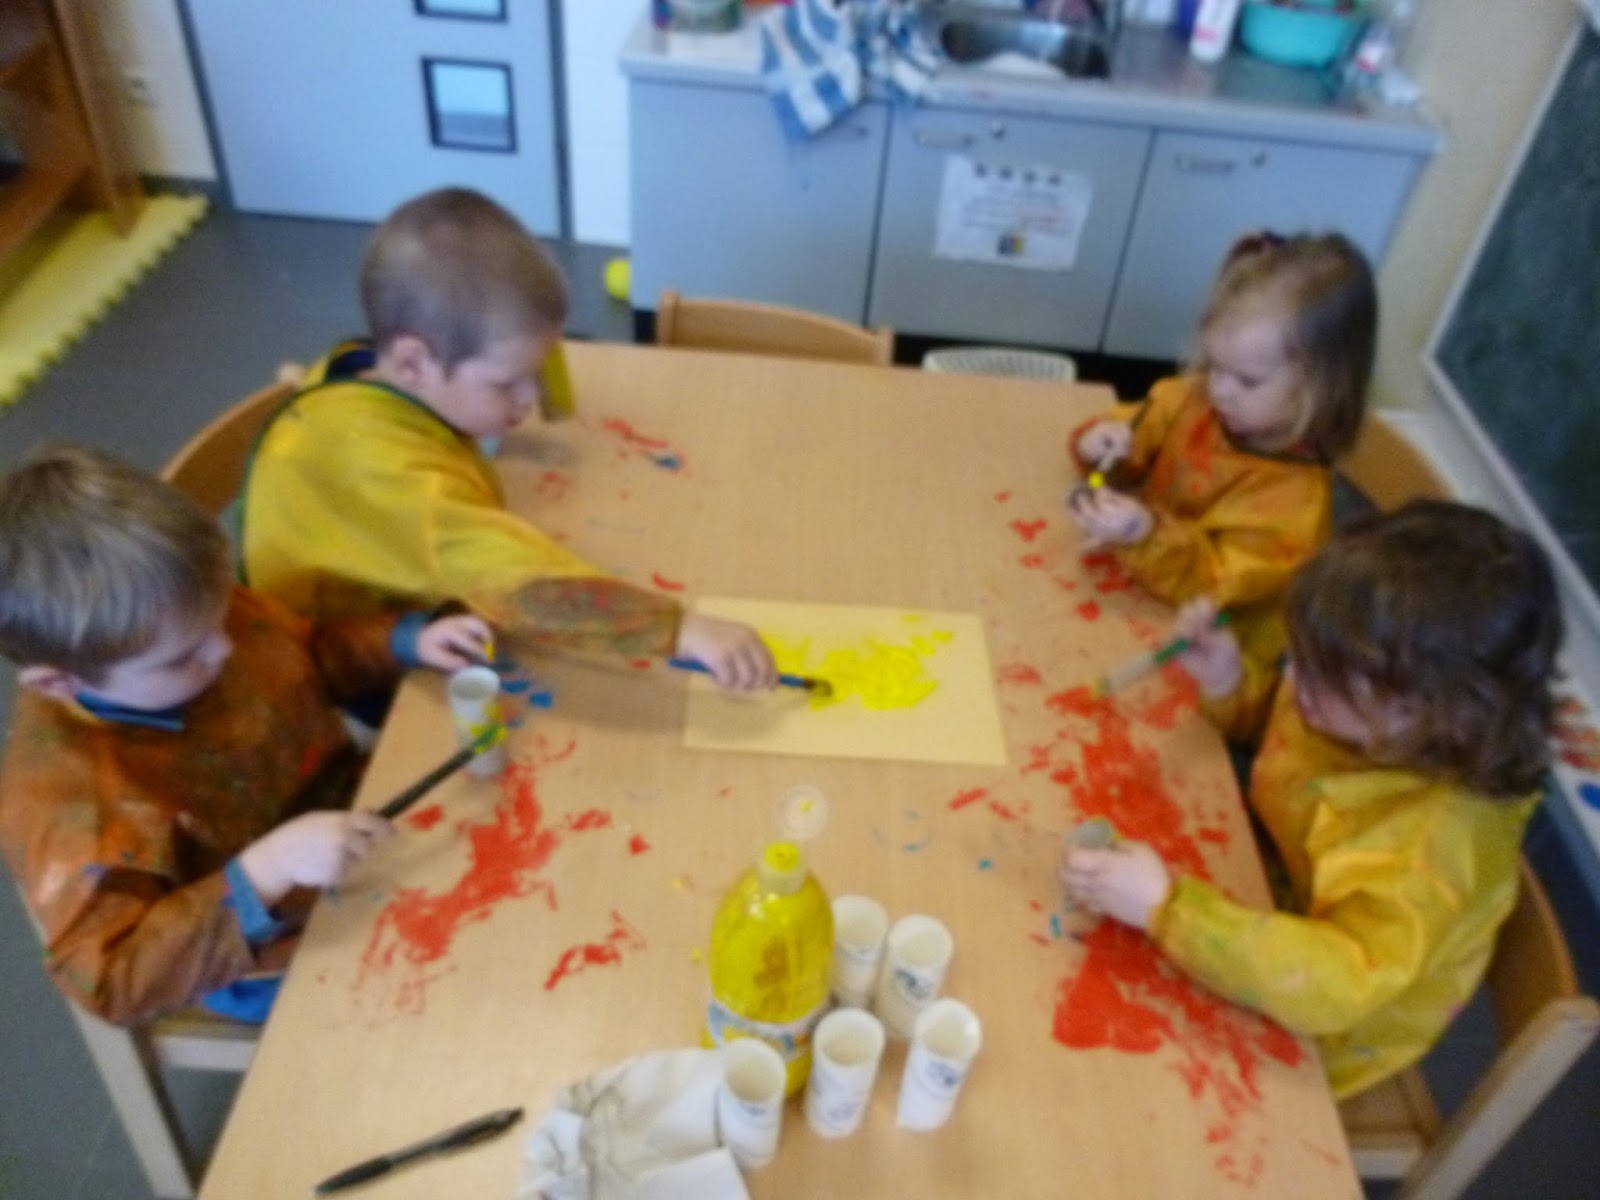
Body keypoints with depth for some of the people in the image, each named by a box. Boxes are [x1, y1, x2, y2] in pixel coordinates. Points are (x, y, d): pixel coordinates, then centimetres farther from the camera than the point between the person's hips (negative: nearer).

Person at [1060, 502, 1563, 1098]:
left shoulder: (1434, 836, -36)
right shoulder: (1363, 717, -17)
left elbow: (1340, 983, -43)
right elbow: (1274, 723, 5)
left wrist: (1167, 908, -49)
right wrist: (1227, 679, -16)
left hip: (1311, 1042, -6)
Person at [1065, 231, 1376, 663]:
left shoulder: (1294, 498, -24)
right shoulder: (1195, 399, -8)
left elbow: (1215, 587, -27)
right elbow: (1145, 426, 10)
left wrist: (1148, 538, -44)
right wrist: (1108, 440, -15)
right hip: (1132, 595, 7)